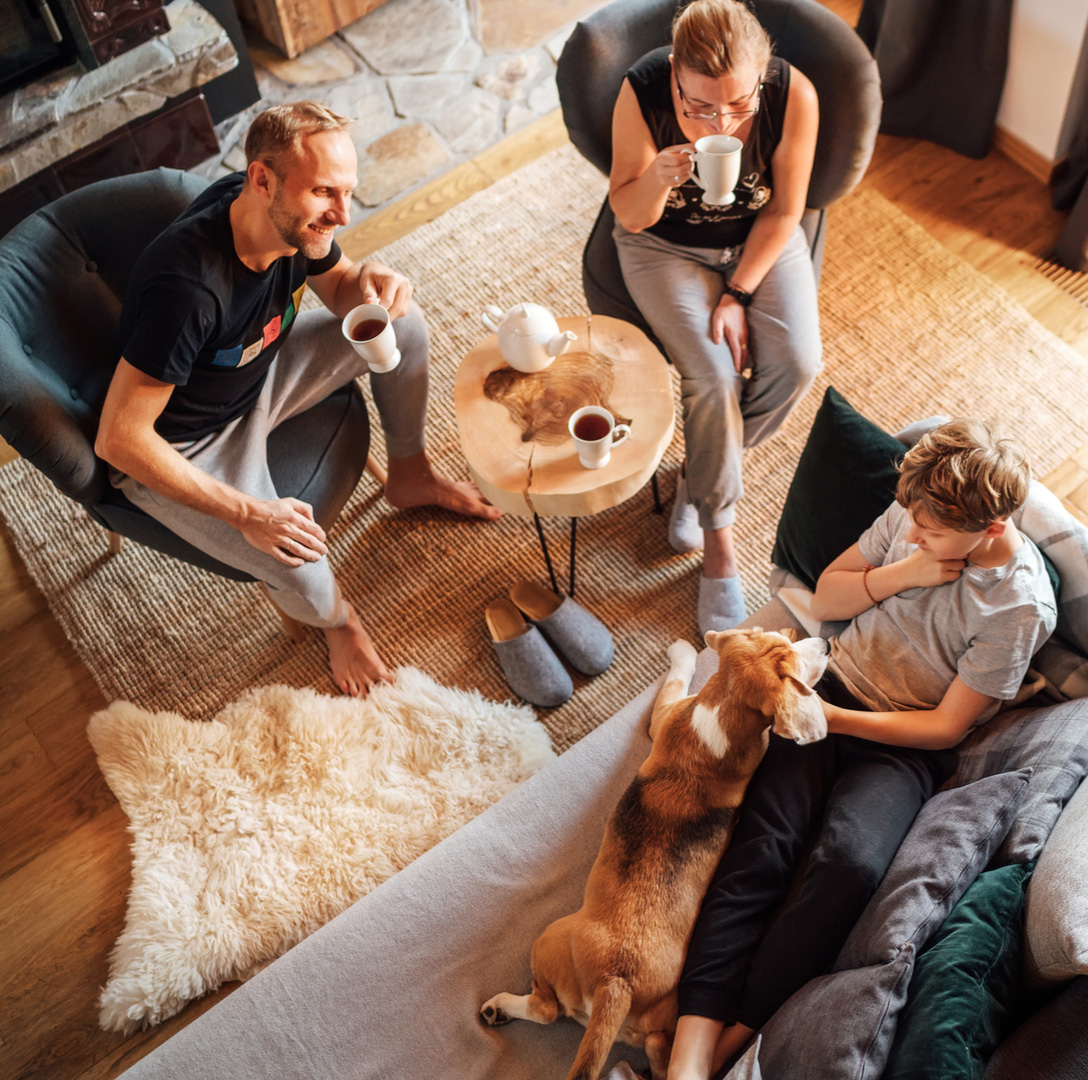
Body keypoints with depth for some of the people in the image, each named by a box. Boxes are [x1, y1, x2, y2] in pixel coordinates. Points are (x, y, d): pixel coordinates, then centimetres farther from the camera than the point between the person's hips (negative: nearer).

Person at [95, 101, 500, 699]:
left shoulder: (293, 217, -19)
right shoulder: (186, 285, -40)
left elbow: (336, 290, 3)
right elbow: (118, 439, -34)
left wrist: (369, 280, -23)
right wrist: (247, 513, -32)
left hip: (257, 371, 7)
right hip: (177, 448, -7)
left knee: (401, 323, -3)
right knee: (301, 571, -26)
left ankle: (409, 476, 20)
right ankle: (336, 620, 14)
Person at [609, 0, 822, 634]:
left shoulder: (794, 94, -22)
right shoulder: (642, 94, -25)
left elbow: (784, 210, -9)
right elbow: (630, 218, -15)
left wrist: (737, 294, -15)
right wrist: (657, 181, -37)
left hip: (762, 241, 2)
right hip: (666, 244, -2)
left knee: (797, 364, -20)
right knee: (714, 377, -23)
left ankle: (702, 477, 6)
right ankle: (719, 543, -4)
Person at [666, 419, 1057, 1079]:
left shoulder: (1022, 606, -13)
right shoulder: (915, 514, -1)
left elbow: (946, 727, -10)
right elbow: (826, 596, 8)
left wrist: (832, 718, -18)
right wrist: (901, 573, -11)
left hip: (906, 746, -3)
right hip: (833, 686, 4)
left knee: (849, 862, -32)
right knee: (763, 841, -20)